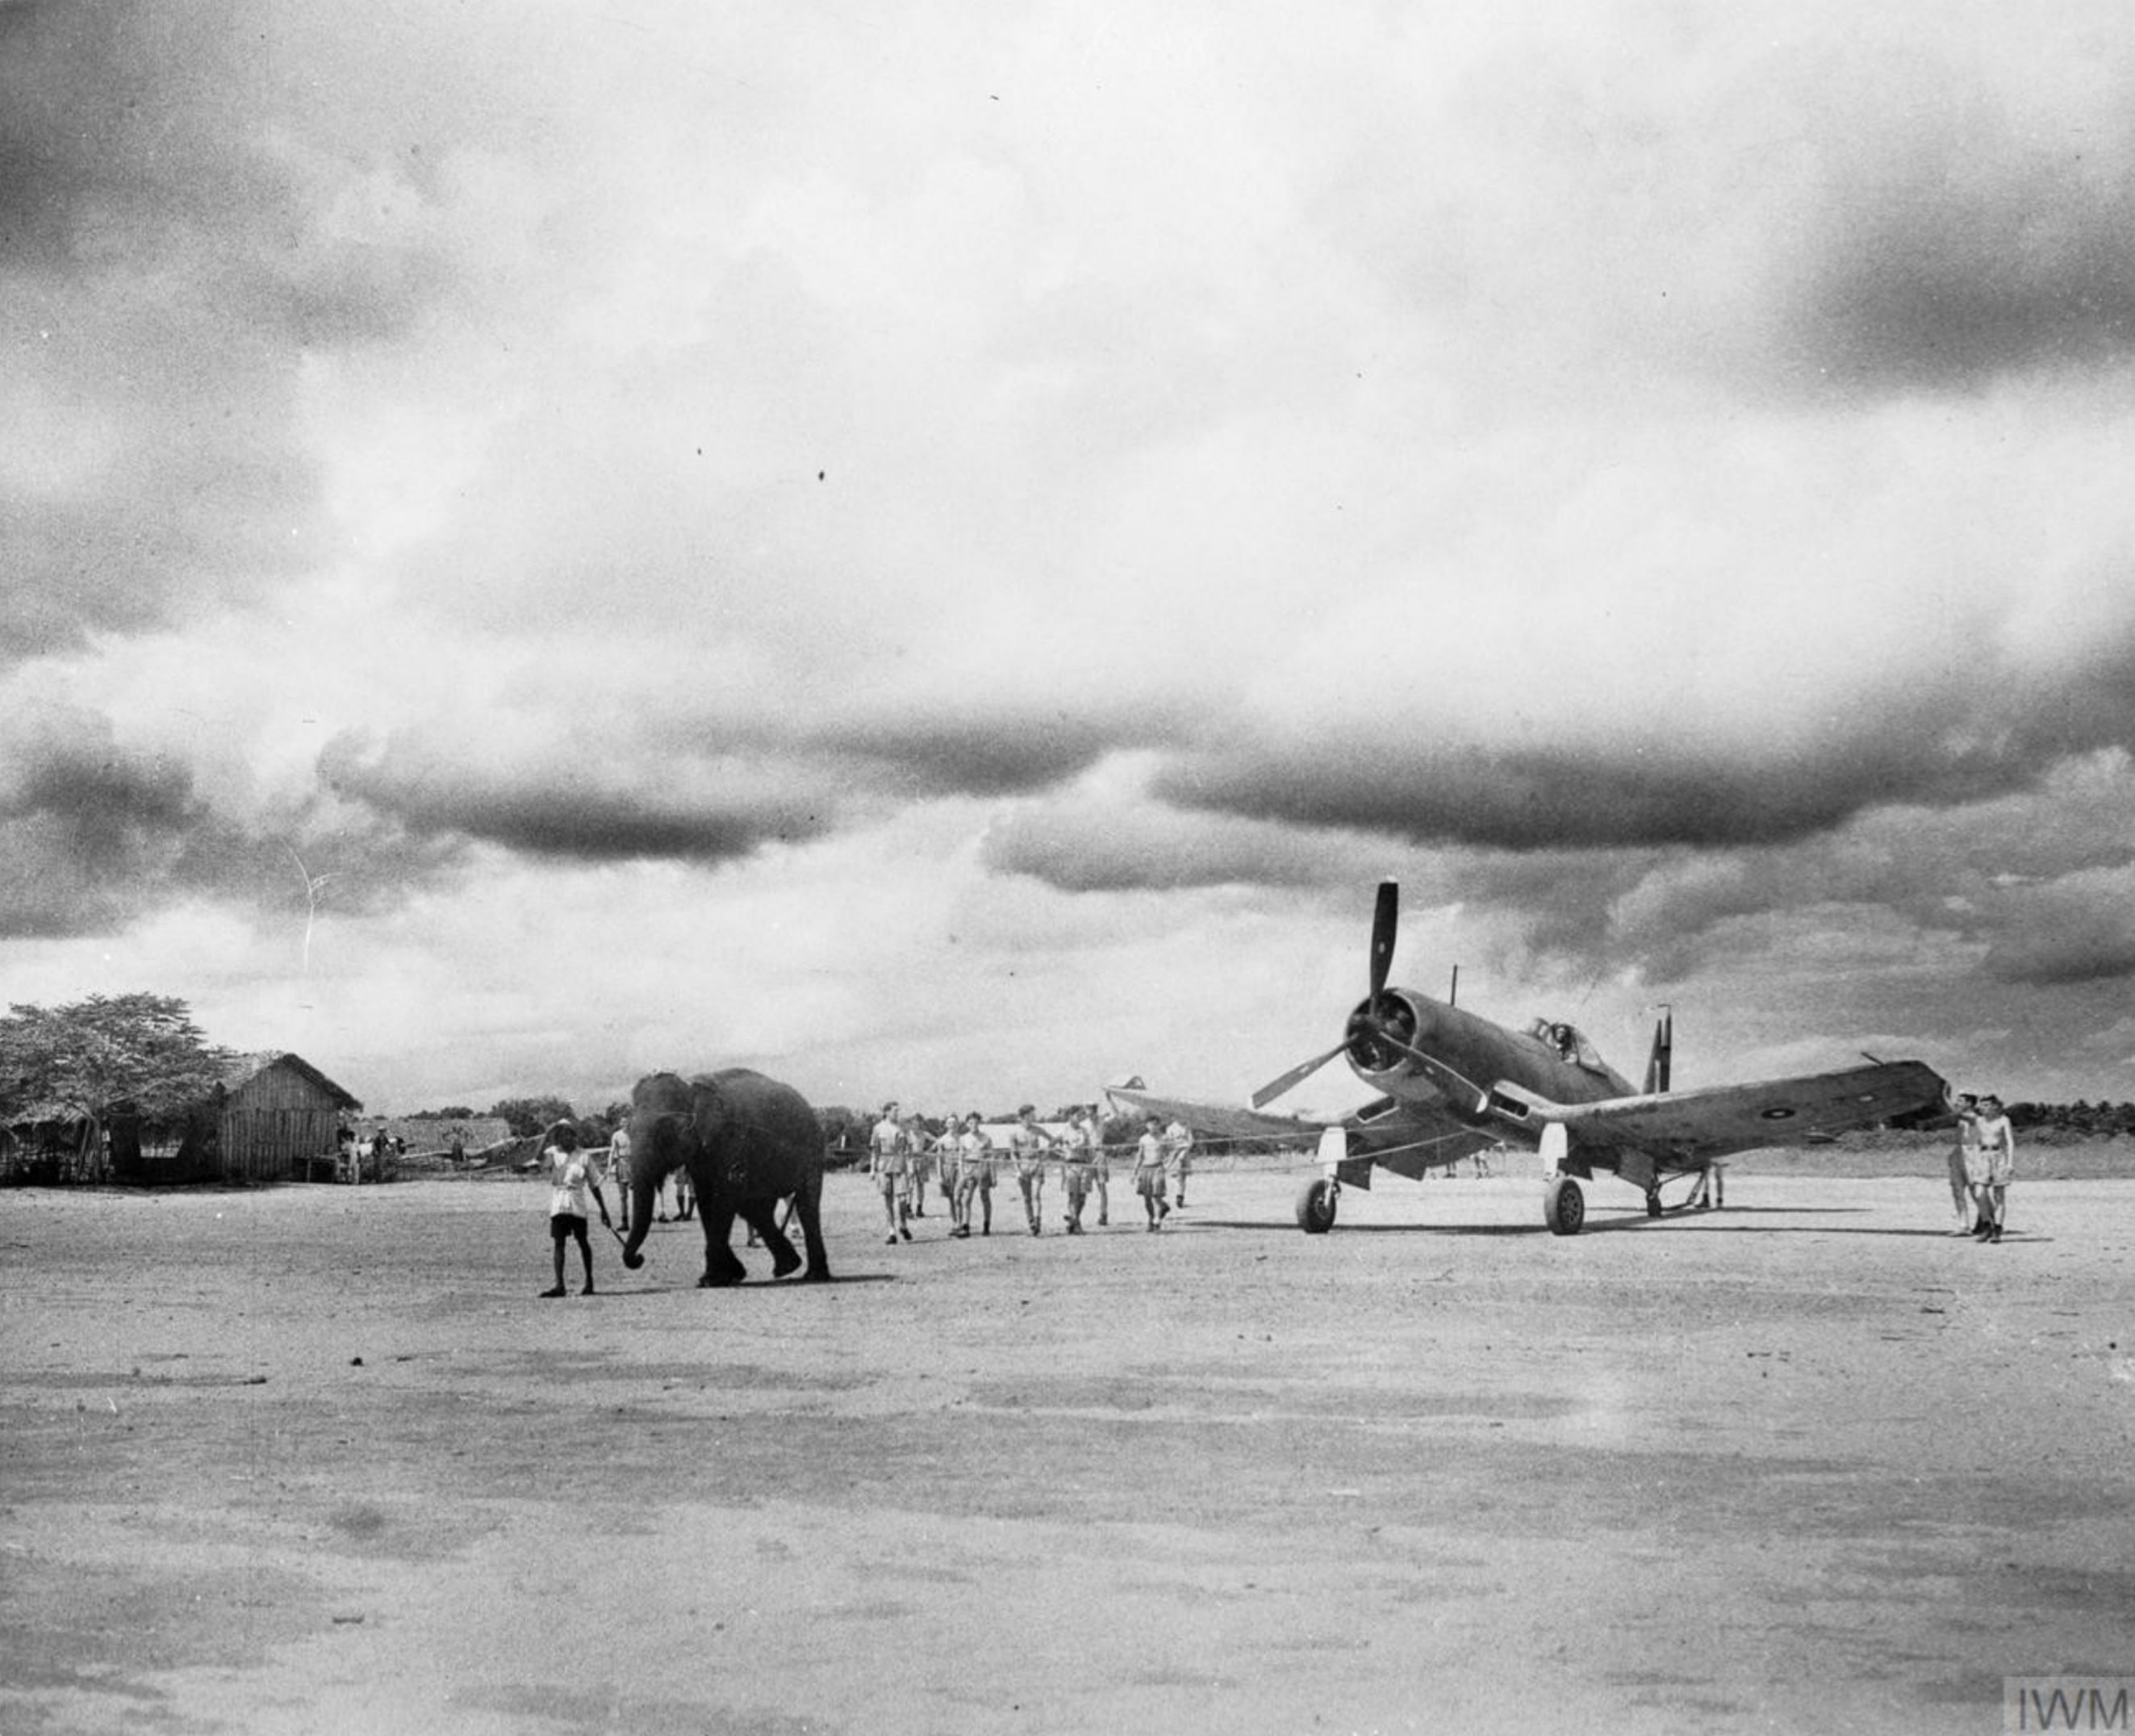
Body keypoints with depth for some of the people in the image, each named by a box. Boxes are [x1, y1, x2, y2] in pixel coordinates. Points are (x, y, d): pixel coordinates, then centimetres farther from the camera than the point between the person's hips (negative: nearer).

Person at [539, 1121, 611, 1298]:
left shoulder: (583, 1157, 1)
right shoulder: (552, 1154, 2)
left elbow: (594, 1185, 6)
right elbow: (541, 1159, -22)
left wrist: (603, 1210, 6)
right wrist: (546, 1138, -29)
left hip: (577, 1206, 0)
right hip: (558, 1206, 0)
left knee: (583, 1242, 6)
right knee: (558, 1243, -2)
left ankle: (589, 1282, 20)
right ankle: (559, 1285, -3)